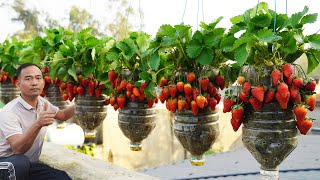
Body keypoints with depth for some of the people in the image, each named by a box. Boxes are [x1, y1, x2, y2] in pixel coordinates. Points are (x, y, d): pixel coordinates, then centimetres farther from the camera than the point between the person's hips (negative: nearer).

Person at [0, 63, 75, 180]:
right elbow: (18, 149, -33)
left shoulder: (42, 103, 2)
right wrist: (37, 125, -48)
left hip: (31, 165, 6)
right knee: (21, 162, -38)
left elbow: (63, 115, 22)